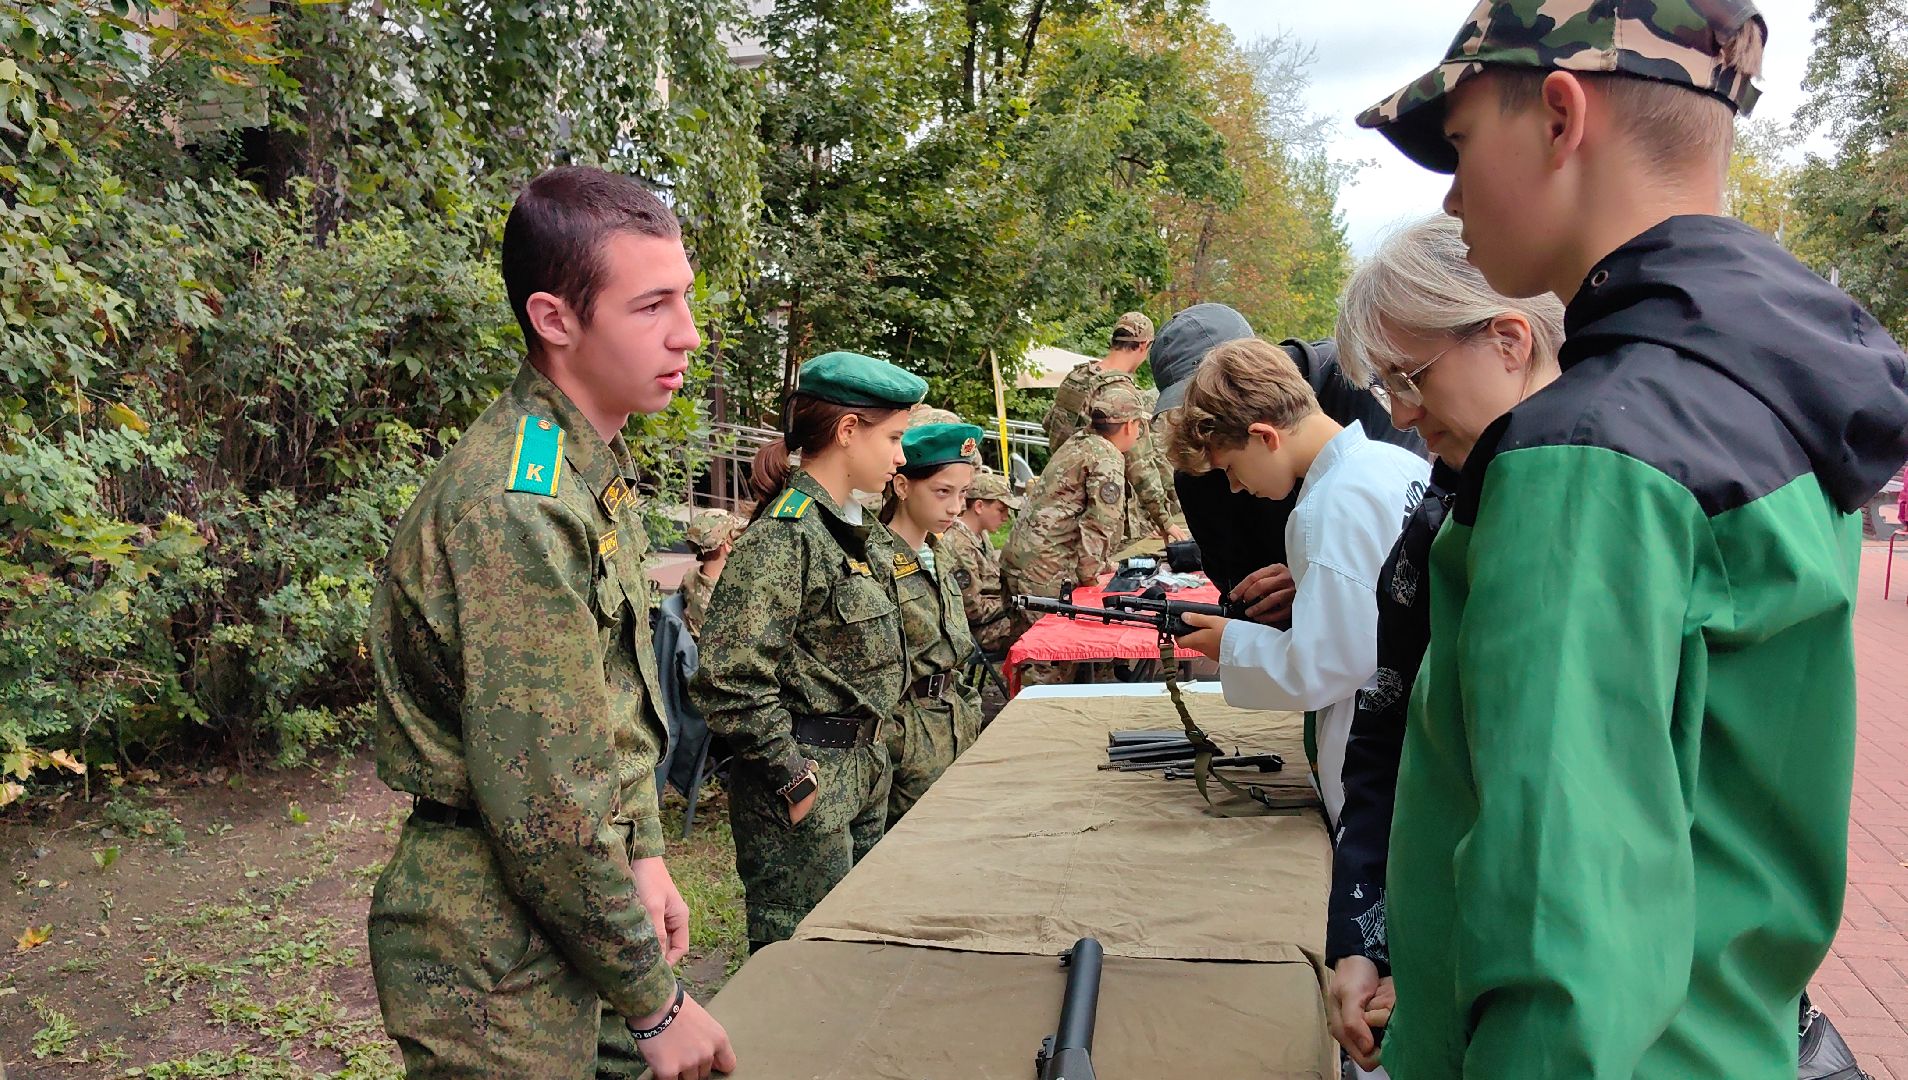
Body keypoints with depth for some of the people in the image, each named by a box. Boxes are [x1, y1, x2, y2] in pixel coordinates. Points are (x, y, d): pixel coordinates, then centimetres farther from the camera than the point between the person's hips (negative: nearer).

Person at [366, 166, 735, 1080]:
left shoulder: (592, 468, 7)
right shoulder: (517, 508, -25)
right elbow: (546, 806, -25)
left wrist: (644, 856, 8)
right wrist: (654, 1002, -17)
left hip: (573, 914, 9)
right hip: (495, 947, -9)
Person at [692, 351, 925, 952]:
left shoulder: (861, 530, 10)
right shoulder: (783, 535, -19)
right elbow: (731, 683, -23)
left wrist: (873, 753, 18)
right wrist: (795, 778, -18)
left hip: (863, 773, 9)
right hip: (807, 782, -9)